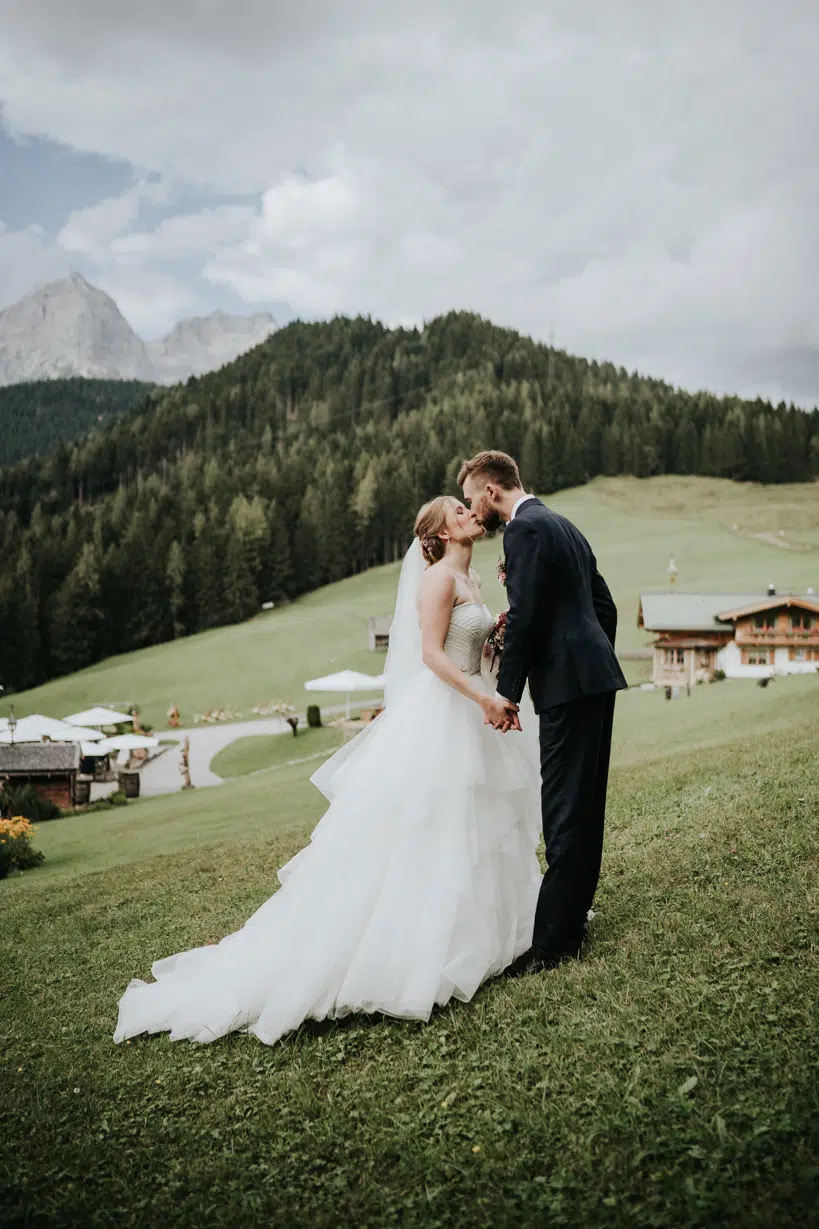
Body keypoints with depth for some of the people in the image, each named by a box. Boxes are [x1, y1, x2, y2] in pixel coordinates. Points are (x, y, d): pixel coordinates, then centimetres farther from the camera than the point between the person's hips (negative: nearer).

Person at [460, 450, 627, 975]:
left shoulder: (525, 529, -10)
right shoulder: (564, 525, 20)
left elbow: (524, 616, -17)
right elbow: (605, 606, 22)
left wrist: (506, 694, -13)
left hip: (567, 684, -10)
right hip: (597, 676, 10)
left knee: (564, 812, -8)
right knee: (585, 804, 15)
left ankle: (555, 941, -3)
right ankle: (575, 916, 26)